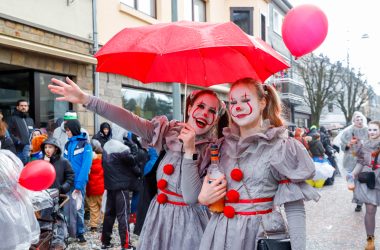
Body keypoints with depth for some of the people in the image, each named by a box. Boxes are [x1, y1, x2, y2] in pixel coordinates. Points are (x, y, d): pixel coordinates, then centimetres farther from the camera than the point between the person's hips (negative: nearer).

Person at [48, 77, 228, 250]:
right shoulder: (169, 132, -2)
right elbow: (129, 120, -13)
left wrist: (190, 150, -19)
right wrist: (85, 99, -21)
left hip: (190, 220, -2)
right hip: (160, 213, 2)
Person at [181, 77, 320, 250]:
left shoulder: (282, 147, -6)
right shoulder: (222, 147, 6)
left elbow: (294, 208, -8)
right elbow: (192, 195, 4)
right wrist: (189, 150, -5)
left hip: (260, 235, -4)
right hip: (221, 235, 4)